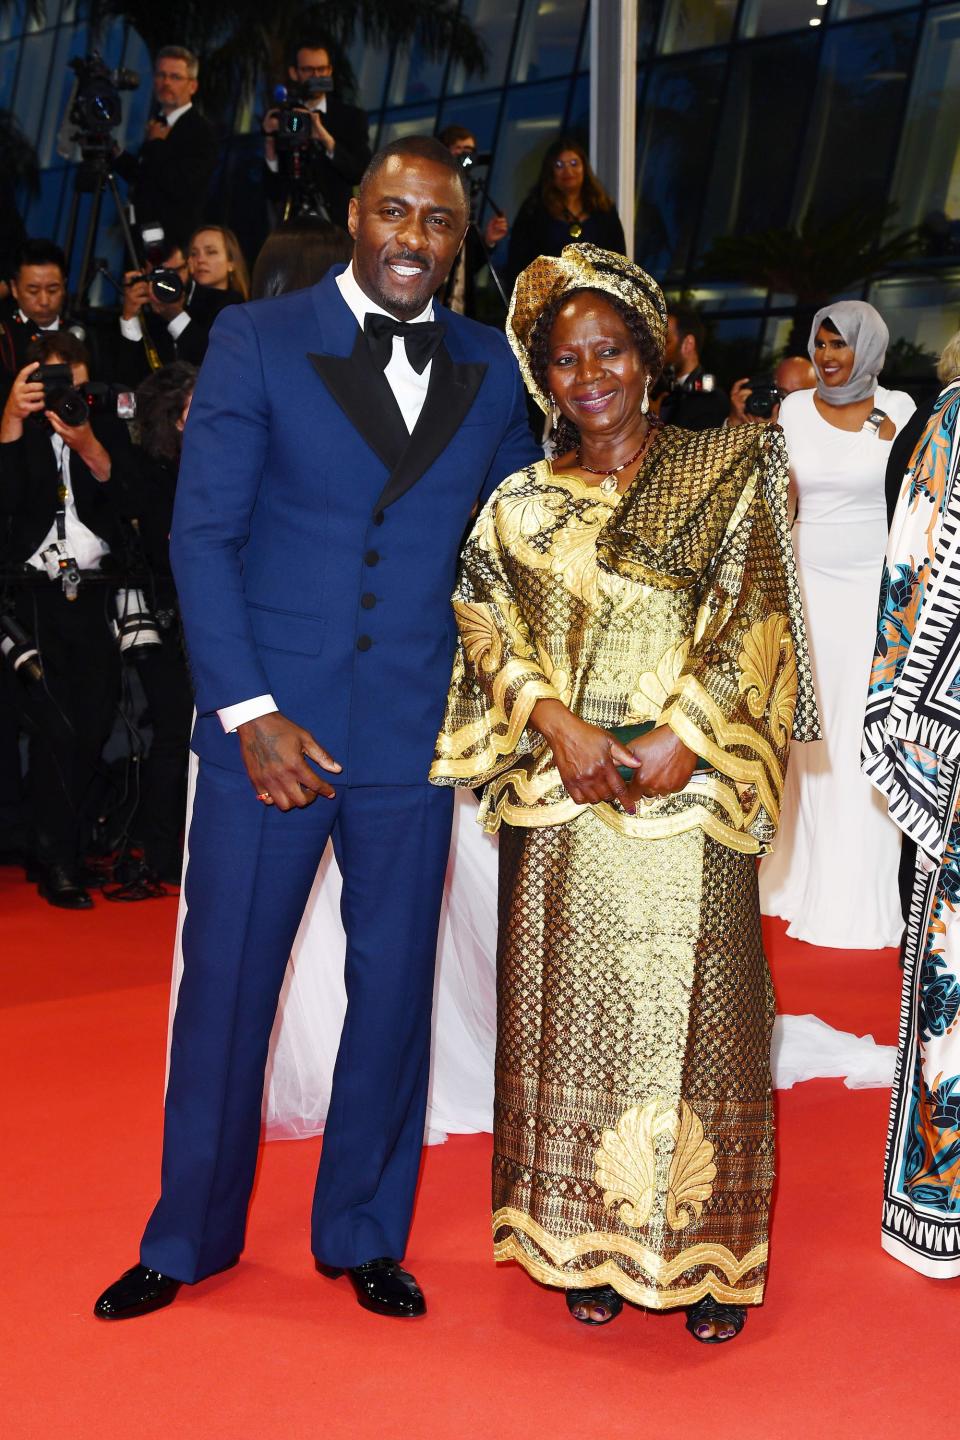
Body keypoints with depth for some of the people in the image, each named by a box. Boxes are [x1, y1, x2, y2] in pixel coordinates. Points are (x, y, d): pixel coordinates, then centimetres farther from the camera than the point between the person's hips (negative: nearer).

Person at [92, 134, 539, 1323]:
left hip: (414, 733, 2)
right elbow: (201, 534, -5)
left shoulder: (491, 370, 7)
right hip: (266, 721, -2)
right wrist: (248, 712, -12)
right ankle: (190, 1236, 27)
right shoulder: (257, 340, -1)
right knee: (224, 983, 7)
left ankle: (364, 1233, 30)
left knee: (393, 990, 11)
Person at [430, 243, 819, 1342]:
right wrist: (559, 722, -15)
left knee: (694, 1003, 0)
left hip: (689, 788, -2)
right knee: (575, 1005, 5)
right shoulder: (521, 504, 12)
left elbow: (752, 619, -3)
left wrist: (683, 736, -14)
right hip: (562, 796, 2)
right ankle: (591, 1245, 18)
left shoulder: (726, 474, 6)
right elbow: (488, 623, 2)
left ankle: (705, 1251, 14)